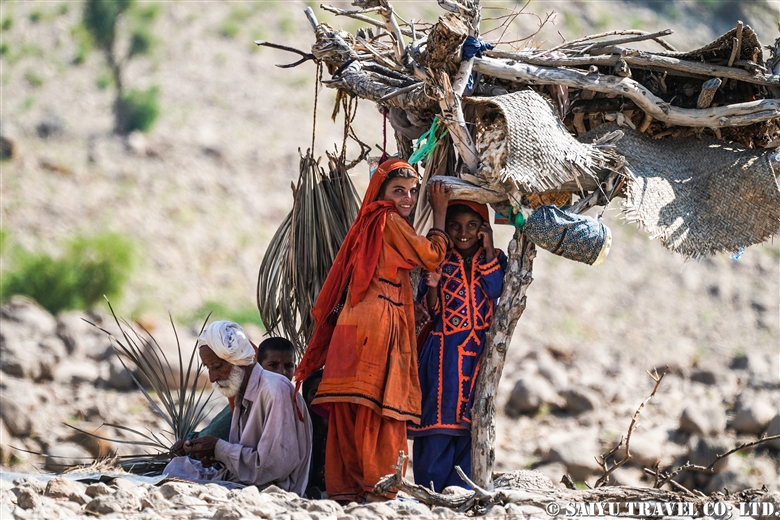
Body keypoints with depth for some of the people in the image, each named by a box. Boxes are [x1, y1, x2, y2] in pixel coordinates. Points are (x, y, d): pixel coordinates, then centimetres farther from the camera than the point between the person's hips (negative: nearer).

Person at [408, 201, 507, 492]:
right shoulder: (440, 261, 8)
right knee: (439, 417, -8)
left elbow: (495, 290, -10)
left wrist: (488, 251, -9)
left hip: (479, 352, 1)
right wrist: (432, 287, -15)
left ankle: (461, 487, 3)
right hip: (444, 352, -1)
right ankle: (431, 487, -6)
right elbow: (432, 311, 5)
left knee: (472, 419, -1)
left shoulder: (494, 259, 9)